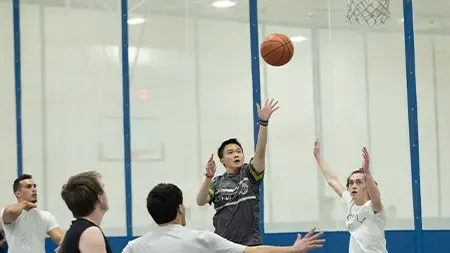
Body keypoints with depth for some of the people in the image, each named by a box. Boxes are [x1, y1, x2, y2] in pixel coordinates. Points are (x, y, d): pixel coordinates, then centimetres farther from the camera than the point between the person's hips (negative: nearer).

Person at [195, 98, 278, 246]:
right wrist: (209, 176, -24)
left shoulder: (250, 173, 2)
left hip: (249, 244, -2)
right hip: (222, 245, 2)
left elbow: (260, 152, -14)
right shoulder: (217, 182, 7)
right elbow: (200, 202, -8)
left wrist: (263, 121, -30)